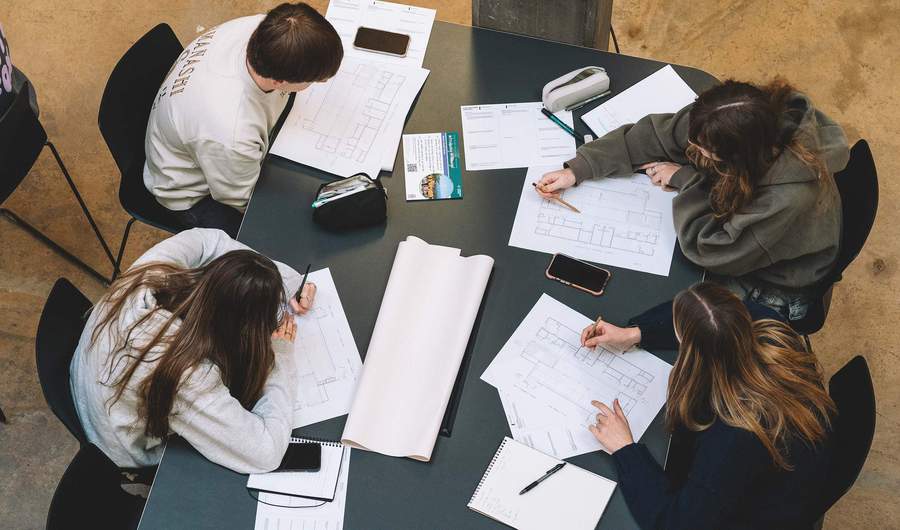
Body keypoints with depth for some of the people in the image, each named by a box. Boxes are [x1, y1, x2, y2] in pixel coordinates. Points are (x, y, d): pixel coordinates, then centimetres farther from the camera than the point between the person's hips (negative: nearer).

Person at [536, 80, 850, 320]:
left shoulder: (788, 197, -43)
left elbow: (709, 250, -33)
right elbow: (655, 134, -14)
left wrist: (685, 180, -23)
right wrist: (577, 170, -17)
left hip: (768, 287, -6)